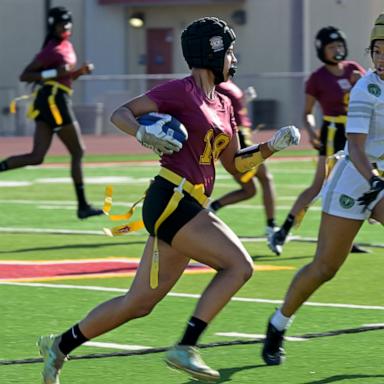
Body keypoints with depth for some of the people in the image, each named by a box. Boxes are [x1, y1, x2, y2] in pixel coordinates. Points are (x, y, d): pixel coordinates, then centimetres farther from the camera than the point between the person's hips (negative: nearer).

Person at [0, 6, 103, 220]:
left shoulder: (67, 46, 17)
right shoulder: (52, 50, -10)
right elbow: (24, 76, -12)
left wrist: (81, 71, 11)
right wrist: (53, 73, -20)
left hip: (46, 103, 9)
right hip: (54, 100, -9)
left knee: (36, 157, 2)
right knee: (78, 152, 1)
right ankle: (83, 206, 5)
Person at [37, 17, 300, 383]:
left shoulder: (223, 104, 18)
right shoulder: (181, 91, -6)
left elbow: (234, 163, 25)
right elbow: (120, 114, -6)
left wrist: (271, 146, 11)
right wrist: (145, 136, -25)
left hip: (187, 207, 9)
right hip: (170, 199, -9)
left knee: (138, 304, 10)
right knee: (239, 265, -16)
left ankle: (60, 345, 21)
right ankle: (186, 347, -15)